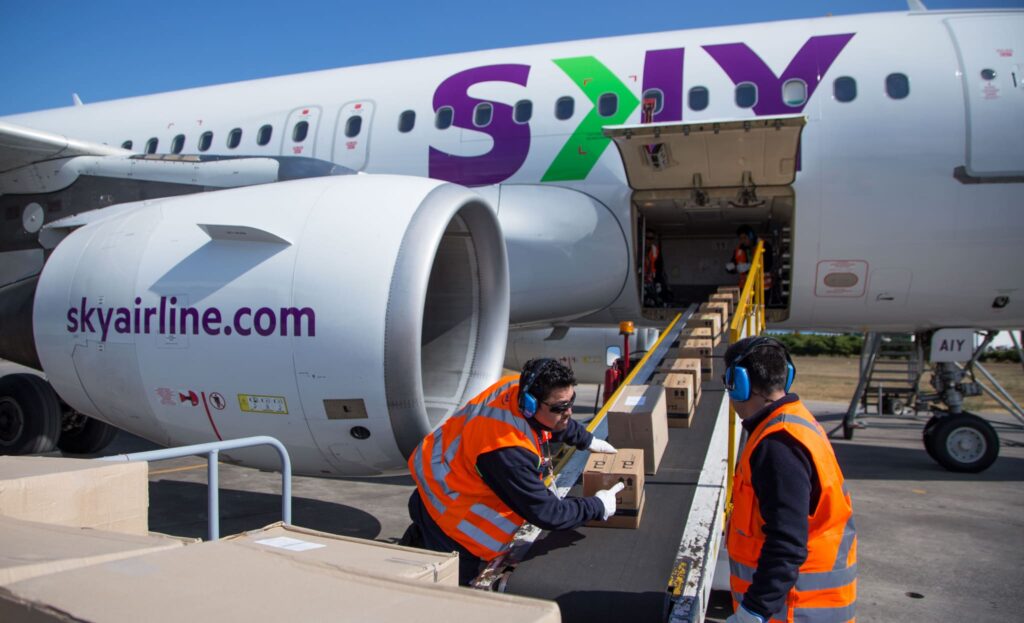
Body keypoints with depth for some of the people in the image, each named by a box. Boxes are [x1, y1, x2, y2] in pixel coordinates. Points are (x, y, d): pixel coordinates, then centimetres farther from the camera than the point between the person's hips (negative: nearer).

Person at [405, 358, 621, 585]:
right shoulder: (508, 453, -40)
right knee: (463, 577, 0)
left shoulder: (519, 386, -15)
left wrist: (588, 441, 19)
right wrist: (598, 507, -16)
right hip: (445, 505, -9)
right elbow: (545, 514, -27)